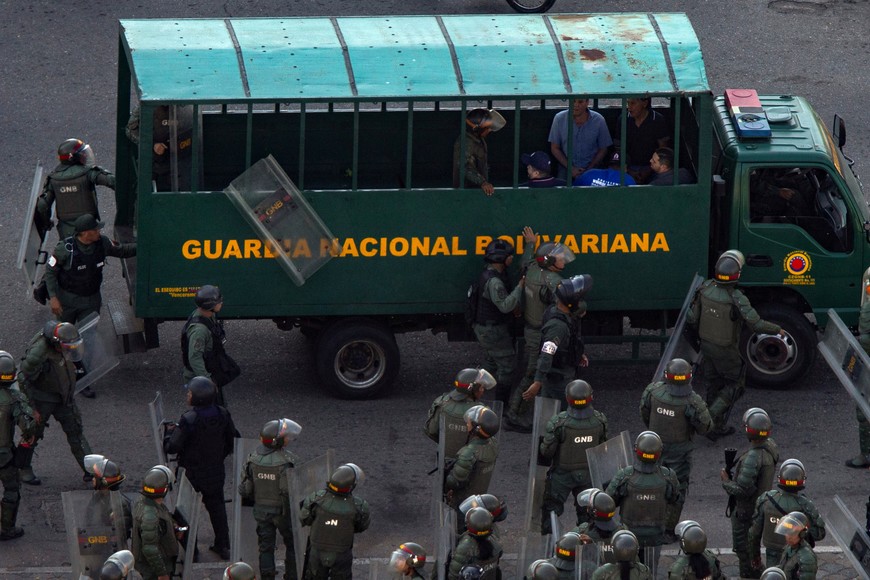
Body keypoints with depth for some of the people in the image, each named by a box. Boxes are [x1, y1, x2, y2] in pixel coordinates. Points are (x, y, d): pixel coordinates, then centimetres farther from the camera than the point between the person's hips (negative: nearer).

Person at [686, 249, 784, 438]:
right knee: (735, 385, 14)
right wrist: (778, 330, -12)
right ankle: (711, 418, 1)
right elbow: (756, 325, -30)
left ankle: (718, 427, 30)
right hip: (726, 350, -6)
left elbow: (691, 319, -6)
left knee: (714, 385, 20)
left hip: (706, 343, 6)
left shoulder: (705, 289, -14)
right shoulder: (736, 299, -30)